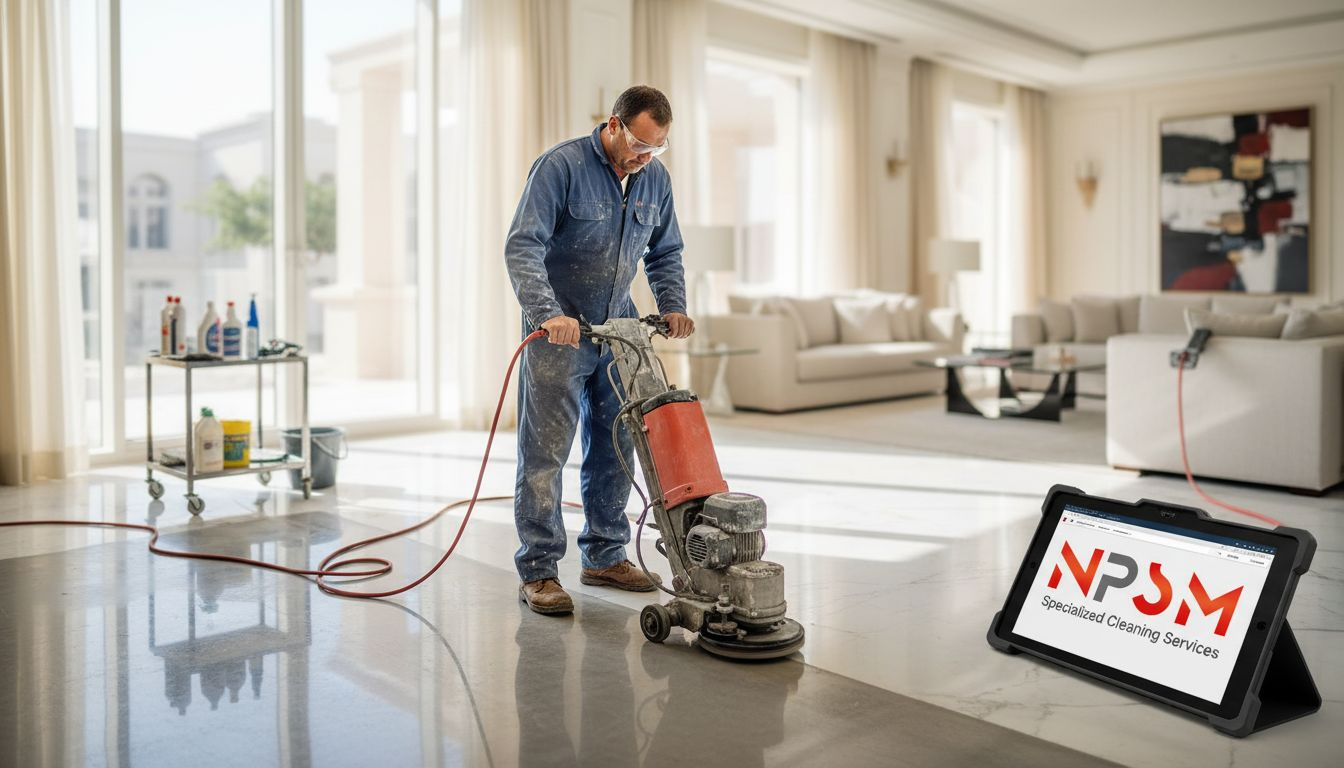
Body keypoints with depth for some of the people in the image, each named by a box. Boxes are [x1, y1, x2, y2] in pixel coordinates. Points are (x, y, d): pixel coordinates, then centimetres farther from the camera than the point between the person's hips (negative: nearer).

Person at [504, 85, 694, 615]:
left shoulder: (655, 179, 4)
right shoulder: (562, 165, -15)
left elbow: (665, 254, 15)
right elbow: (522, 247, -22)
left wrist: (673, 307, -2)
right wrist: (549, 312, -35)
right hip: (558, 332, -6)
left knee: (615, 449, 10)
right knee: (545, 453, -4)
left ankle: (605, 557, 23)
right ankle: (538, 571, 4)